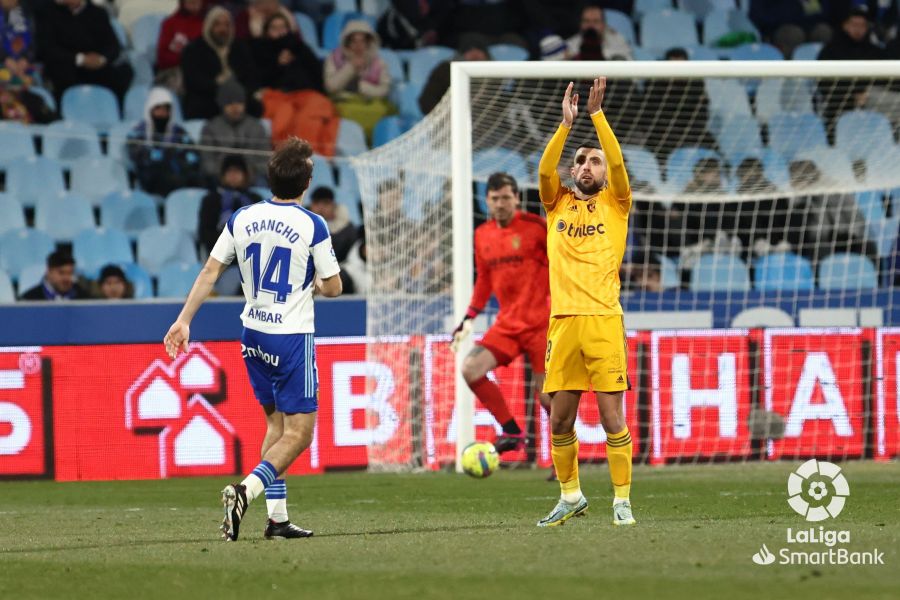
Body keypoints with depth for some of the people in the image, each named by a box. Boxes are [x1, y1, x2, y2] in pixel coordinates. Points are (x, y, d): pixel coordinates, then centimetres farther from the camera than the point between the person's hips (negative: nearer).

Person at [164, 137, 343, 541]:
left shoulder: (241, 219, 1)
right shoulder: (312, 226, -12)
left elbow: (210, 271, 3)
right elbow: (333, 287, -6)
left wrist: (184, 320, 8)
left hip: (253, 336, 6)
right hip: (293, 339, -6)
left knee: (277, 423, 17)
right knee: (299, 432, -2)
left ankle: (277, 518, 13)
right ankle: (246, 490, -24)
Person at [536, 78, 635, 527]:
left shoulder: (615, 204, 10)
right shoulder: (557, 204, 15)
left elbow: (618, 162, -5)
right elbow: (544, 170, -2)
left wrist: (597, 113, -10)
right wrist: (566, 124, -10)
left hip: (604, 321, -2)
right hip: (563, 321, 2)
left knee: (612, 417, -5)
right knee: (559, 420, 4)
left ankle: (622, 500, 2)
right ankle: (570, 497, 19)